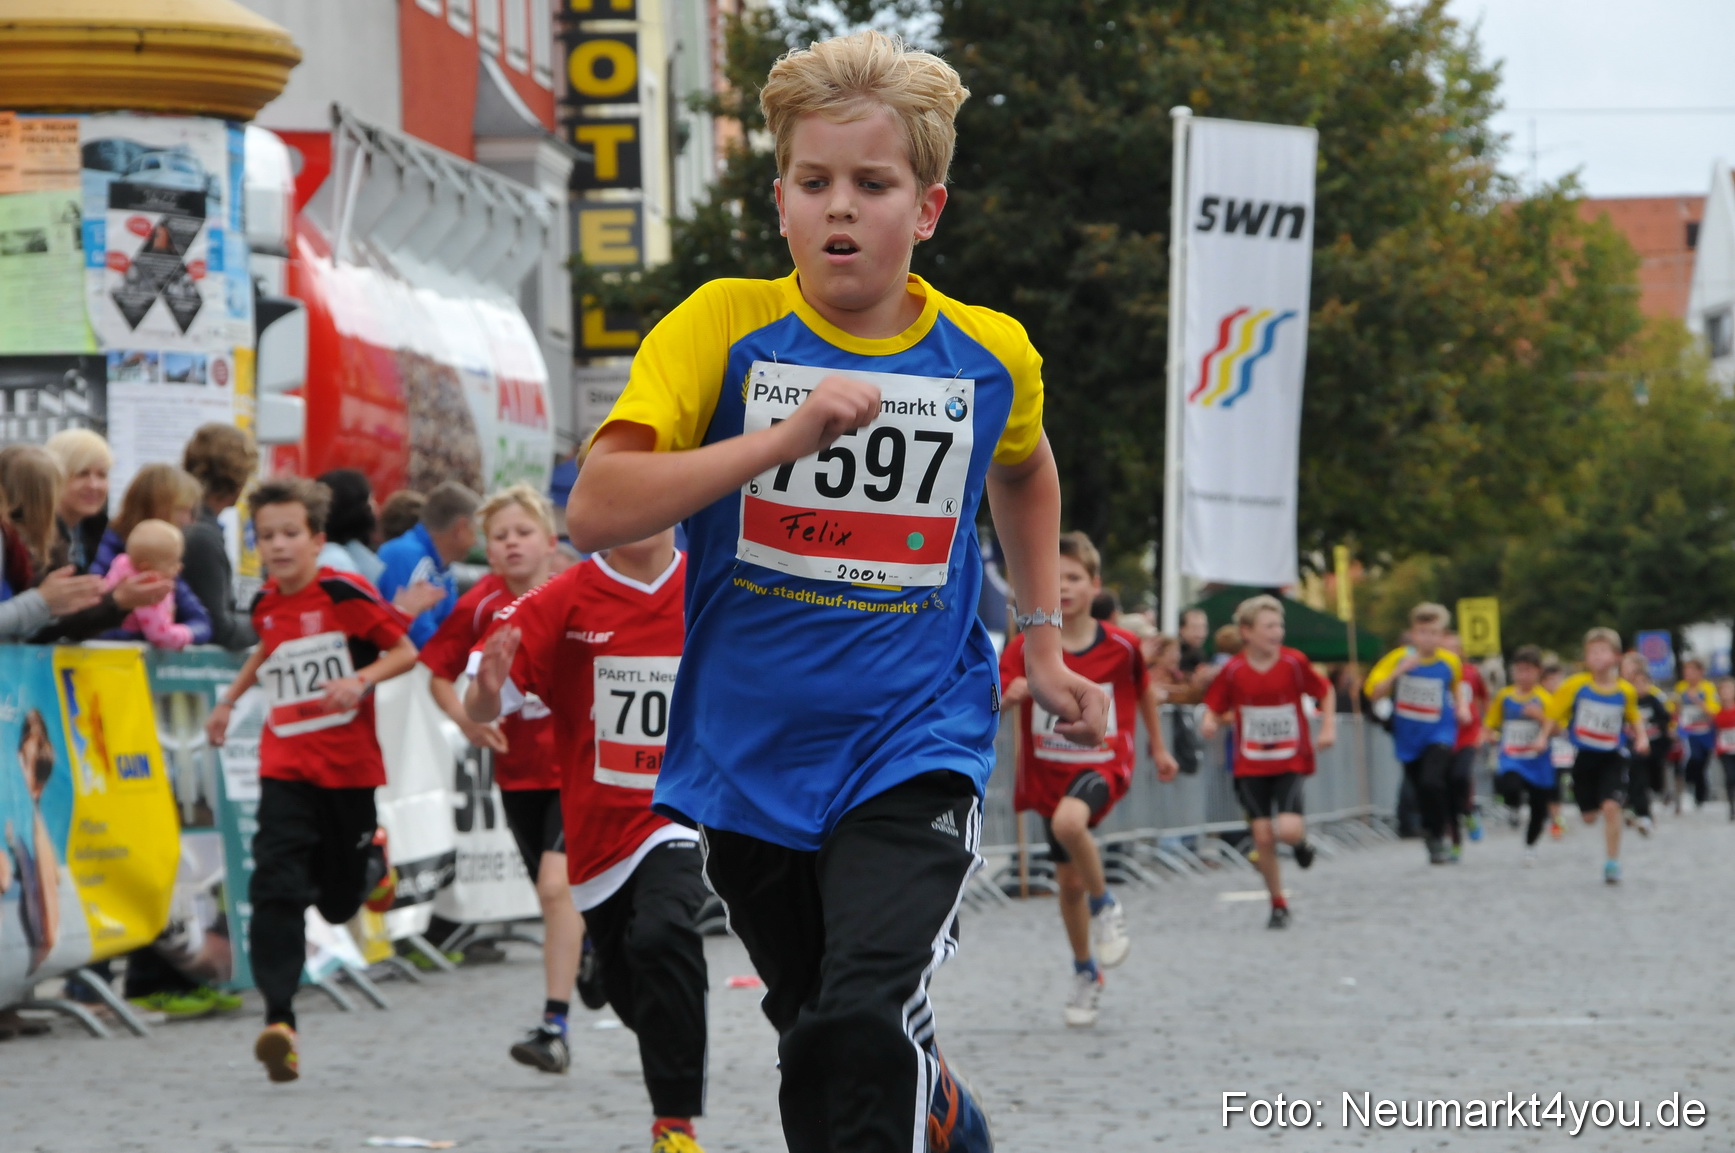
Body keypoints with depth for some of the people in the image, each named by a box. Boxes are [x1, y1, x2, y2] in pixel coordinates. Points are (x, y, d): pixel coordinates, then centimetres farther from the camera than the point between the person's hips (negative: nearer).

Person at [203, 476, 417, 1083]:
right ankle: (279, 1020, -20)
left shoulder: (345, 594, -11)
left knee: (339, 902, 9)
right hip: (284, 767, 3)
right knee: (277, 885, -16)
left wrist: (360, 679, -22)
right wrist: (230, 699, 24)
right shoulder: (266, 605, 5)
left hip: (348, 766, -3)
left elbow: (406, 651, -6)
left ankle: (372, 855, 45)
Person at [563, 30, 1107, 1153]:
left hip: (915, 755, -2)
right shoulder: (724, 329, -8)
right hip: (750, 759, 2)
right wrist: (785, 438, -27)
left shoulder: (991, 356, -1)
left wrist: (1043, 645, 18)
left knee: (861, 1027, -26)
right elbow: (596, 513, -19)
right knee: (819, 1048, 19)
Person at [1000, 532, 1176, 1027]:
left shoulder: (1121, 646, -7)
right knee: (1068, 883, 11)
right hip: (1049, 770, 3)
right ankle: (1086, 974, 33)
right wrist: (1010, 693, -42)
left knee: (1069, 821, -36)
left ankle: (1106, 907, -11)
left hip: (1102, 764, -3)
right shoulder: (1026, 647, -7)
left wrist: (1158, 748, 20)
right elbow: (997, 692, -19)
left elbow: (1145, 691, 12)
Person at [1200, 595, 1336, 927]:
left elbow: (1325, 691, 7)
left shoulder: (1294, 663, -8)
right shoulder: (1233, 671, -7)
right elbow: (1214, 707, 3)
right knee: (1263, 835, -3)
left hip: (1290, 762, -1)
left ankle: (1301, 840, 20)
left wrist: (1328, 728, -4)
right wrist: (1210, 723, -19)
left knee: (1287, 829, -19)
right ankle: (1278, 904, 15)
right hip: (1251, 765, 1)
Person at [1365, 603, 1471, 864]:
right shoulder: (1399, 658, -6)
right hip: (1409, 739, 1)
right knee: (1422, 793, 9)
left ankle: (1437, 840, -8)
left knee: (1431, 782, -25)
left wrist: (1462, 707, 3)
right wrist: (1398, 672, -25)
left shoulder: (1449, 662, -1)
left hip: (1439, 735, -1)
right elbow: (1374, 693, -13)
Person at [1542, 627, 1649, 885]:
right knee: (1589, 816, 6)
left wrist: (1641, 738, -1)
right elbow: (1554, 712, 2)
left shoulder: (1625, 690, -5)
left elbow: (1634, 717, 14)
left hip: (1613, 757, -1)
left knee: (1611, 806, -18)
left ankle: (1613, 863, -7)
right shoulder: (1576, 685, -9)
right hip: (1584, 756, 1)